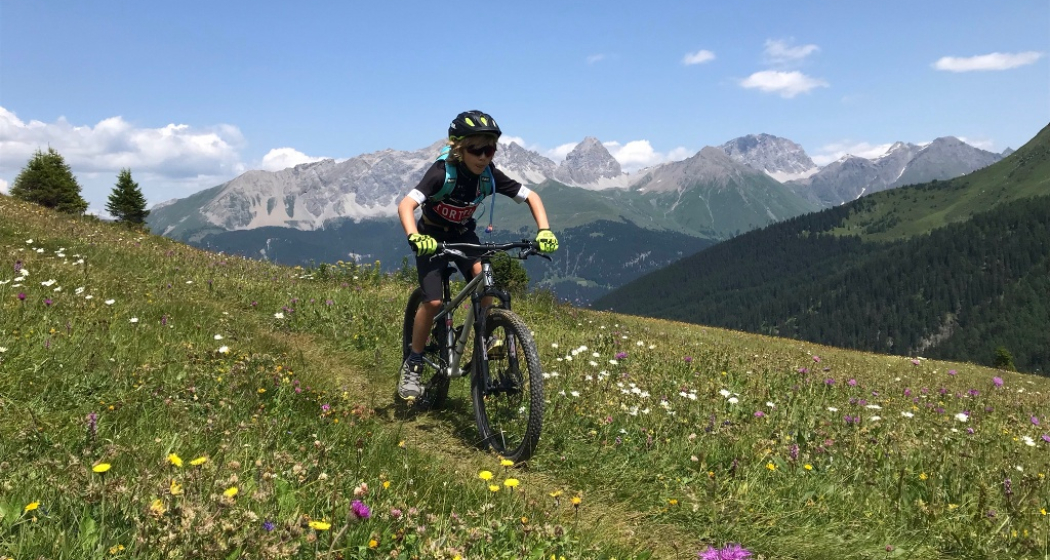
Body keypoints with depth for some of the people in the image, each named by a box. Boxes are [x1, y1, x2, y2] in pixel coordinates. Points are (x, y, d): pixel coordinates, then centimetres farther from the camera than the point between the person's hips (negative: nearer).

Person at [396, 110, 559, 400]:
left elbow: (531, 196, -11)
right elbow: (406, 204, -41)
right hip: (432, 237, -3)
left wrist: (544, 230, -27)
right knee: (433, 302, -15)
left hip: (463, 234, 4)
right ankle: (412, 365, 2)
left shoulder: (490, 175, -19)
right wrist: (413, 237, -60)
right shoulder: (443, 173, -31)